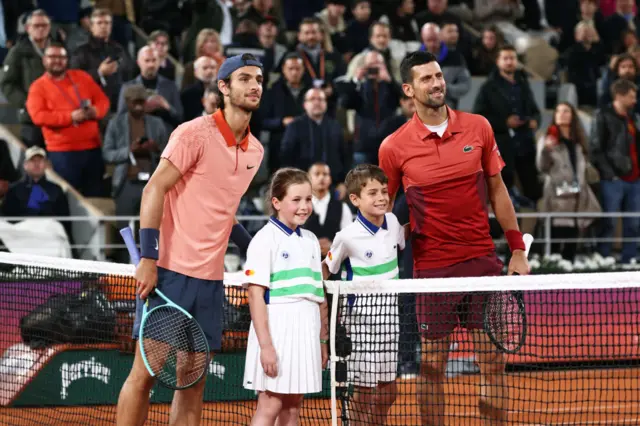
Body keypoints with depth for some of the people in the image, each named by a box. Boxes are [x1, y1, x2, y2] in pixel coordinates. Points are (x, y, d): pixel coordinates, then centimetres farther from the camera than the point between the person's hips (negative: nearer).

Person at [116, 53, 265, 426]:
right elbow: (154, 191, -12)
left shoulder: (255, 151, 13)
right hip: (170, 270, -7)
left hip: (211, 278, 7)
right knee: (146, 370, -5)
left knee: (194, 381, 6)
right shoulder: (195, 134, -9)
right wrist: (148, 258, -18)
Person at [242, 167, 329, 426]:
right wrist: (265, 345, -17)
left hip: (306, 331, 7)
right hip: (276, 328, -7)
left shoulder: (310, 241, 14)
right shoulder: (265, 239, -7)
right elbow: (256, 294, -12)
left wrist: (322, 341, 15)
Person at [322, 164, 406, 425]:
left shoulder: (393, 222, 0)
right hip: (362, 314, -5)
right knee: (364, 389, -2)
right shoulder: (348, 236, -16)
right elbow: (327, 269, -2)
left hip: (389, 313, 5)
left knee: (387, 388, 11)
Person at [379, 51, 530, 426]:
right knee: (432, 364, 4)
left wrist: (518, 249, 8)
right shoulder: (394, 147, -5)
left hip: (482, 260, 2)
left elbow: (497, 189, 10)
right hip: (432, 267, -2)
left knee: (493, 361, 4)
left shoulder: (478, 127, 2)